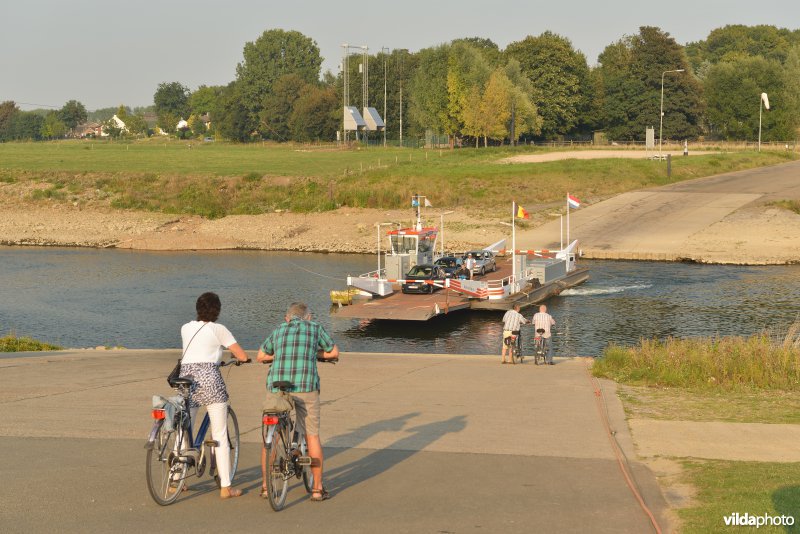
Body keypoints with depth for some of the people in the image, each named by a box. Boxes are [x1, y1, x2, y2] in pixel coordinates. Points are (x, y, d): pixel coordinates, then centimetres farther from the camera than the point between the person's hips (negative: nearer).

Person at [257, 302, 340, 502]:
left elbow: (261, 356, 28)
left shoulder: (278, 330, 18)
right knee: (312, 436, 9)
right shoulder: (315, 328, 12)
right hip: (306, 386, -2)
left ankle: (265, 486, 17)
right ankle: (317, 488, 12)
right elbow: (334, 352, 23)